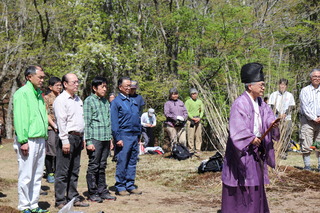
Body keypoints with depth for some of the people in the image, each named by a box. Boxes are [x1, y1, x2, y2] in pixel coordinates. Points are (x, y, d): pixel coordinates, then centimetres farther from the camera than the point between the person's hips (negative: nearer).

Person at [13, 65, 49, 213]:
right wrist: (23, 141, -18)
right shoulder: (22, 93, -9)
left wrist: (45, 136, 14)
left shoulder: (38, 94, 17)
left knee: (37, 175, 11)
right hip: (28, 141, -8)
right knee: (26, 176, -3)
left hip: (40, 140, 8)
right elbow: (19, 119, -14)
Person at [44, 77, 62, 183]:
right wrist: (54, 125, -14)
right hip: (50, 128, -5)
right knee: (50, 152, -1)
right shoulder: (47, 98, -1)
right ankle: (49, 174, 6)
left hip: (61, 128, 5)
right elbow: (46, 114, -7)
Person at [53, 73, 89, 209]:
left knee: (74, 171, 13)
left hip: (78, 138, 8)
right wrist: (65, 141, -18)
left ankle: (73, 198, 21)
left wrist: (82, 138, 17)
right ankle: (60, 201, -1)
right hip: (68, 137, -8)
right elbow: (61, 122, -14)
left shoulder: (78, 99, 18)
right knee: (63, 172, -5)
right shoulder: (61, 100, -8)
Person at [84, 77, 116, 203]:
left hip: (105, 139, 6)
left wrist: (110, 138, 14)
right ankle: (93, 193, 7)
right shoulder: (89, 101, -4)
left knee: (102, 167, 11)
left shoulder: (106, 101, 16)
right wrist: (88, 141, -12)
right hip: (95, 139, -6)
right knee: (93, 166, 0)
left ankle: (102, 191, 18)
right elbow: (86, 123, -7)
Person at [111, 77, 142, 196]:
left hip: (135, 136, 7)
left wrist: (139, 135, 15)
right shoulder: (116, 102, -4)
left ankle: (130, 185, 16)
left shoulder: (133, 101, 16)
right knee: (122, 163, -3)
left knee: (132, 162, 9)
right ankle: (120, 187, 4)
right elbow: (114, 122, -8)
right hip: (124, 136, -7)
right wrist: (118, 138, -13)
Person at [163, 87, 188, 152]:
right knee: (174, 141, -8)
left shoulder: (181, 102, 17)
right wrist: (176, 118, -15)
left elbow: (185, 113, 15)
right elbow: (167, 114, -7)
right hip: (171, 125, -4)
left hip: (181, 125, 4)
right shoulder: (167, 103, 4)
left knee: (183, 141, -6)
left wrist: (183, 118, -7)